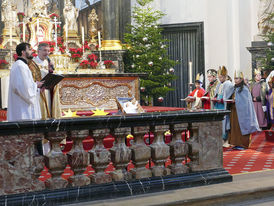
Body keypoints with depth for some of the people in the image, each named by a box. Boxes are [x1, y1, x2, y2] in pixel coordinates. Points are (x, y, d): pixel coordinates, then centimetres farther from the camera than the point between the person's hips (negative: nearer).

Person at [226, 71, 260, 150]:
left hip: (241, 111, -7)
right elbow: (230, 97, 18)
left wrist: (235, 100, -22)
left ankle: (243, 144, 0)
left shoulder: (244, 89, -7)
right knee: (234, 127, 6)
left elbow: (245, 100, -13)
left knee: (241, 127, -6)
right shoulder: (233, 88, 14)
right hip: (234, 110, 7)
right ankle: (237, 144, 12)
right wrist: (229, 101, -4)